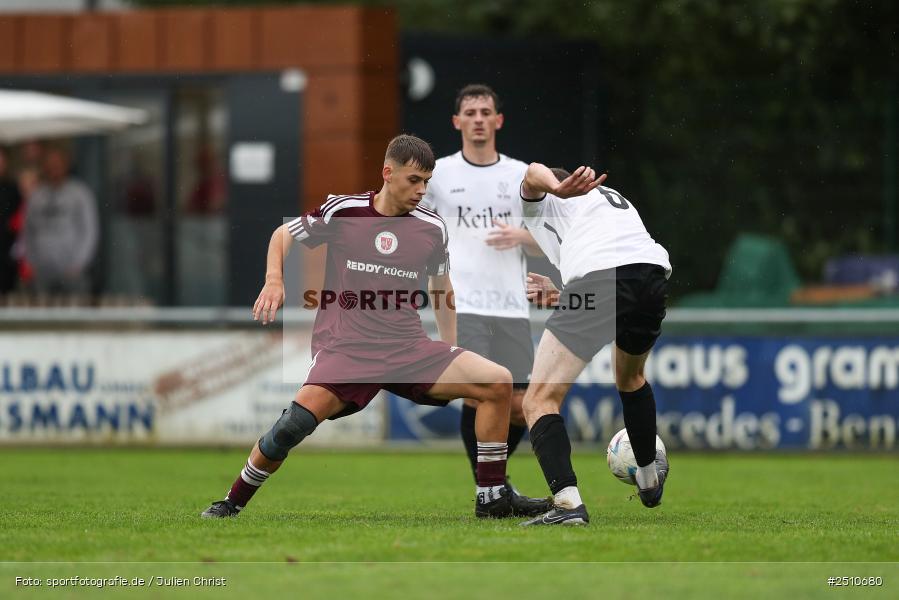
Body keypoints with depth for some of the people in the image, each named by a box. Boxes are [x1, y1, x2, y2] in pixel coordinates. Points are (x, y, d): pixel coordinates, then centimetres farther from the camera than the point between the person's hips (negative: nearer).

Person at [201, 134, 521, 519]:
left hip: (409, 349, 3)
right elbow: (283, 235, 16)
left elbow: (442, 291, 23)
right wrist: (274, 281, -2)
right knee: (296, 422, -27)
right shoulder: (341, 211, 0)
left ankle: (491, 498, -5)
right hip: (344, 347, -3)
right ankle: (232, 504, -4)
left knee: (498, 382, -15)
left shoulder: (432, 228, 7)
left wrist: (451, 354, 23)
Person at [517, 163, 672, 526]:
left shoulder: (537, 201, 25)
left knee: (539, 401, -1)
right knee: (630, 378, 36)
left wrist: (557, 188, -25)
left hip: (595, 275, -6)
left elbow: (533, 172, -3)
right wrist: (562, 296, 51)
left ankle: (567, 501, -21)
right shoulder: (616, 201, 41)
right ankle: (650, 481, 51)